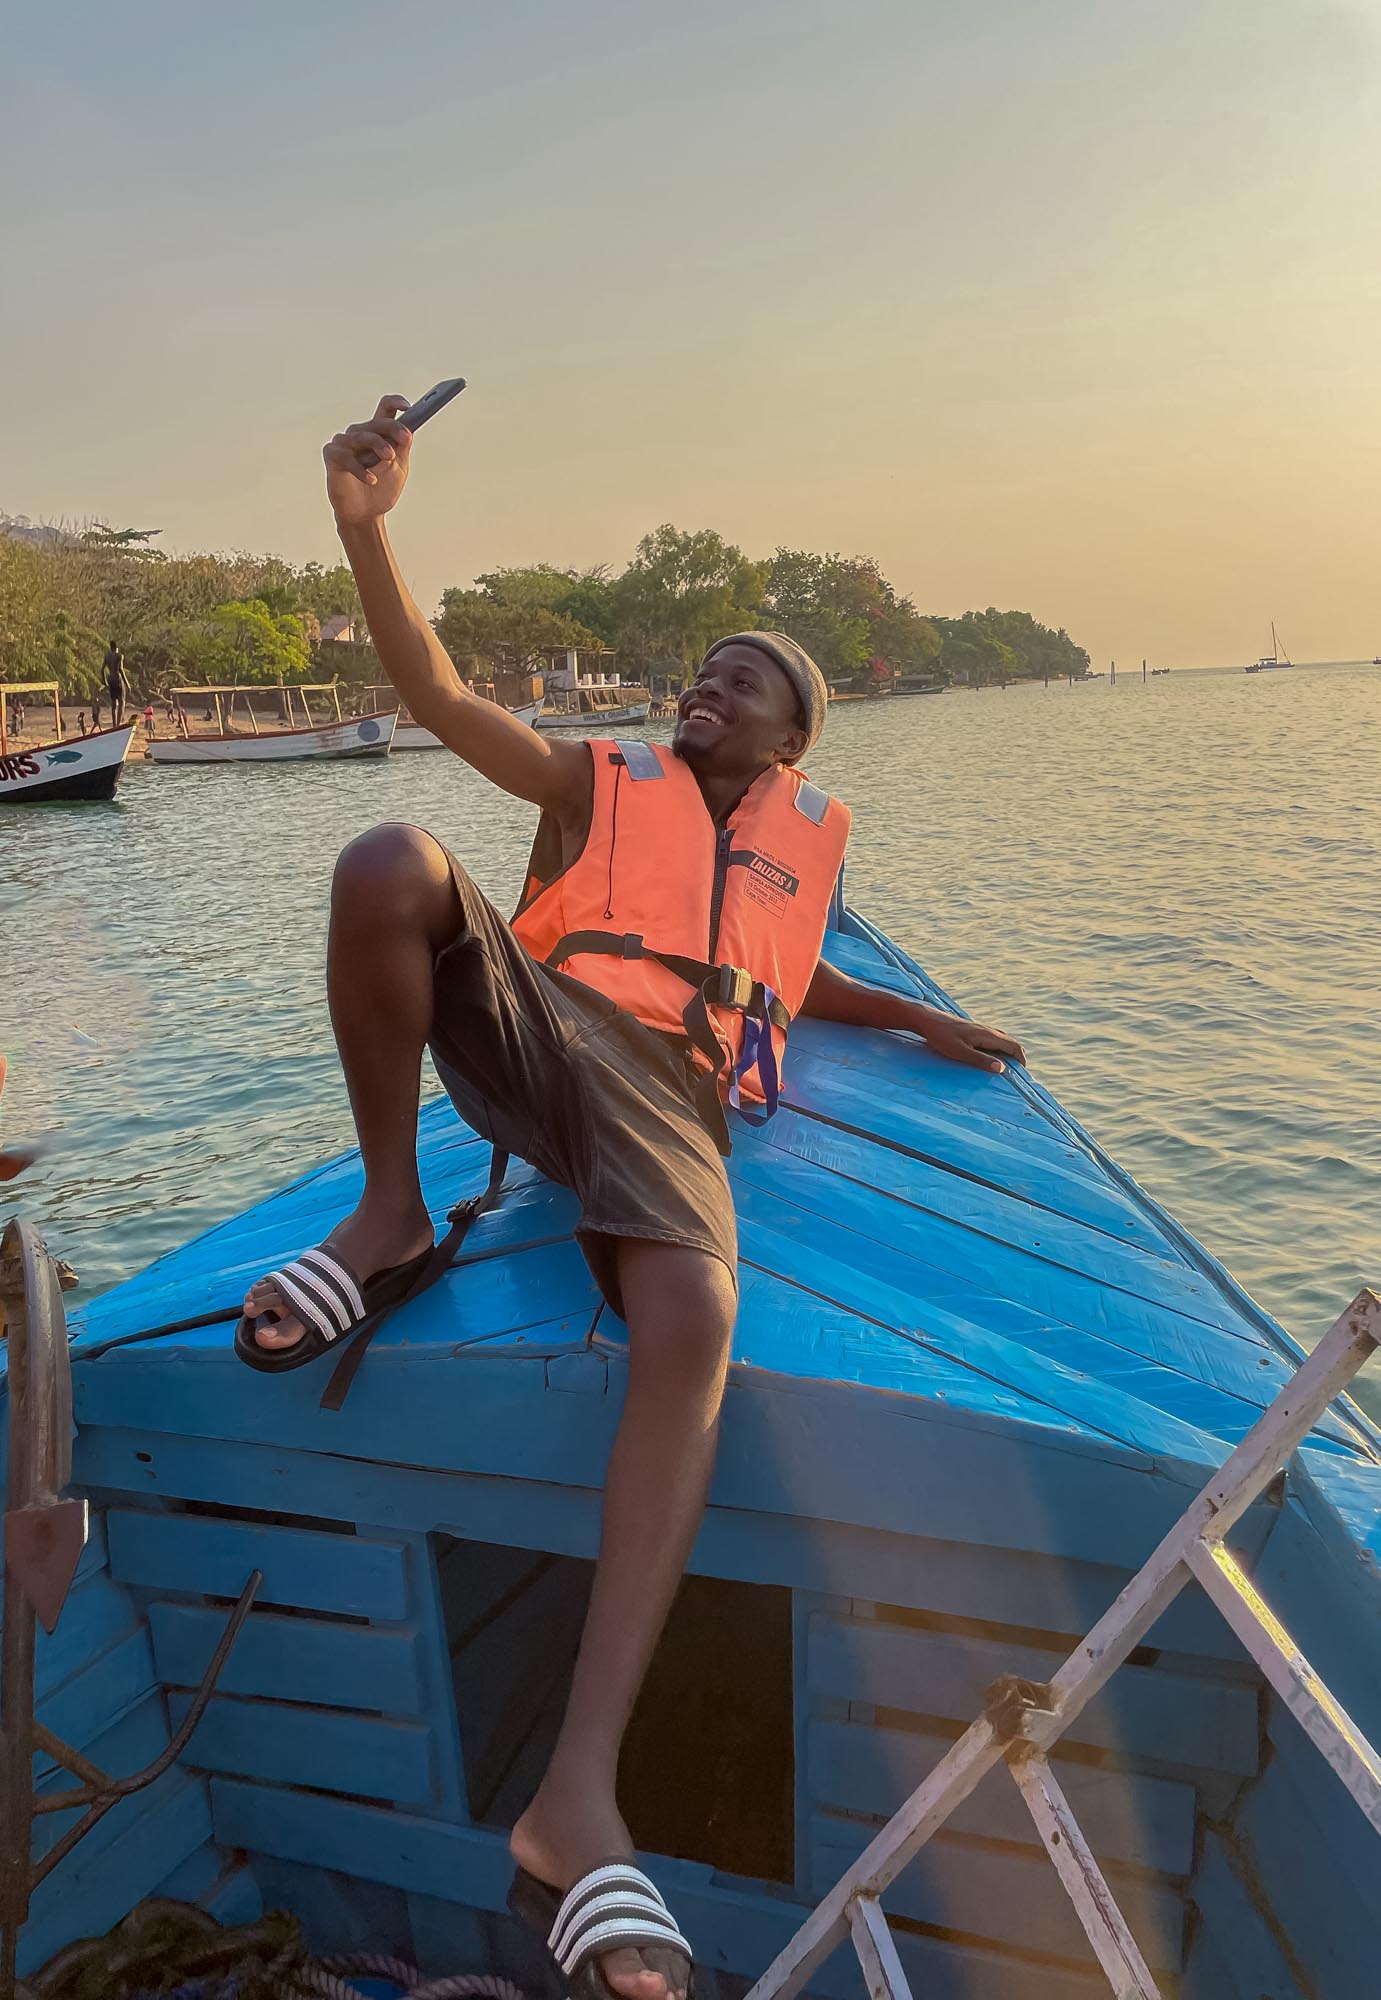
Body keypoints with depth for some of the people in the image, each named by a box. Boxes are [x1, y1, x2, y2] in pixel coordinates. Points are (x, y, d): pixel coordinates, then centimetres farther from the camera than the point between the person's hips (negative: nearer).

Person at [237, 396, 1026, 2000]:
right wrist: (367, 528, -3)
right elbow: (435, 693, 10)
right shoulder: (603, 780, 22)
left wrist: (921, 1020, 40)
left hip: (669, 1088, 0)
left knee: (695, 1325, -33)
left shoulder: (809, 840, 30)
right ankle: (391, 1218, -13)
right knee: (391, 863, -30)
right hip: (535, 1026, 1)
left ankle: (579, 1795, -36)